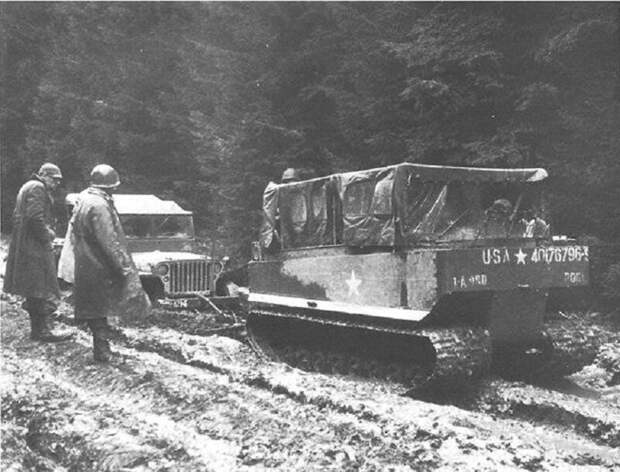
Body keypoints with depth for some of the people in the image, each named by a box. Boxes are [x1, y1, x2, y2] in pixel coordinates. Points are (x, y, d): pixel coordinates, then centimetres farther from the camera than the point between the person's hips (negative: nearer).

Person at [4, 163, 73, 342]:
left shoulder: (28, 187, 21)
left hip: (23, 245, 11)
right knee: (45, 290, -7)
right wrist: (46, 237, -12)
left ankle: (36, 328, 20)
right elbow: (35, 217, -23)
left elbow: (17, 216, 24)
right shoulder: (37, 188, -12)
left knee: (34, 290, 14)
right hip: (34, 247, -11)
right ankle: (44, 330, -4)